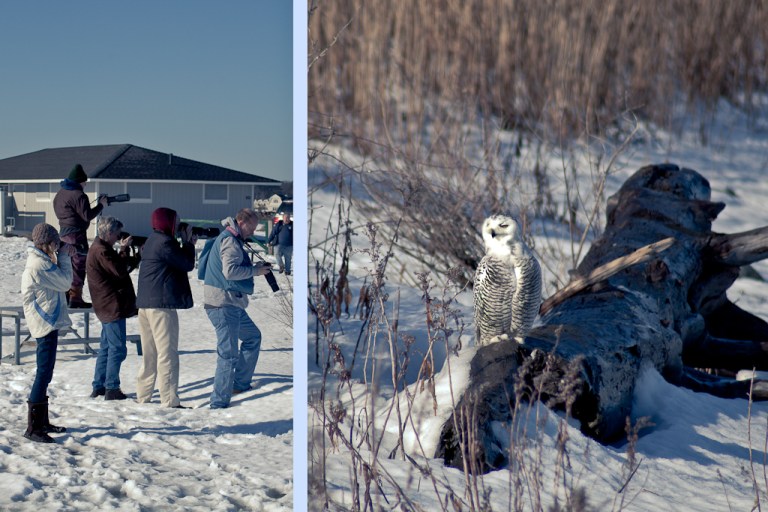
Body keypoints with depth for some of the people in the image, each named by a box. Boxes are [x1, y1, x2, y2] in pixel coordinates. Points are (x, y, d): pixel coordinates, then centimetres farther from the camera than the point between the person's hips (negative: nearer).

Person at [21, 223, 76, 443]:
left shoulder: (41, 260, 14)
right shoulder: (39, 264, -18)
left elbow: (59, 281, 17)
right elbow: (65, 282, -14)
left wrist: (64, 256, 7)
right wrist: (64, 257, -4)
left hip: (48, 322, 11)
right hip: (46, 323, -11)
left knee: (44, 373, 16)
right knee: (43, 374, -10)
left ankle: (42, 422, 24)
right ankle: (33, 427, -9)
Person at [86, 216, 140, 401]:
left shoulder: (100, 249, 18)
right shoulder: (101, 251, -16)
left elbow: (120, 268, 19)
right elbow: (120, 271, -19)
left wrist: (137, 257, 7)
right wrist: (125, 249, -9)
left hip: (107, 308, 11)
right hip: (113, 307, -11)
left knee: (107, 347, 15)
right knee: (117, 348, -7)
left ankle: (98, 386, 20)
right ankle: (112, 389, -5)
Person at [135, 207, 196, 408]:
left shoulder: (151, 241, 17)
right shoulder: (165, 243, -14)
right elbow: (187, 264, -11)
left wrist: (187, 244, 10)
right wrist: (188, 243, 3)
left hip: (145, 303, 10)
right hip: (162, 304, -10)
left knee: (149, 353, 16)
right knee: (167, 354, -7)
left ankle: (142, 396, 21)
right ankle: (170, 401, -8)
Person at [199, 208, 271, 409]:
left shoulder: (229, 239, 19)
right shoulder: (230, 241, -14)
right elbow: (230, 270, -26)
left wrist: (254, 266, 8)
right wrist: (255, 271, -15)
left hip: (232, 304, 11)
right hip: (223, 304, -11)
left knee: (253, 337, 23)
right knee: (228, 353, -9)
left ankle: (241, 384, 28)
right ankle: (219, 403, -7)